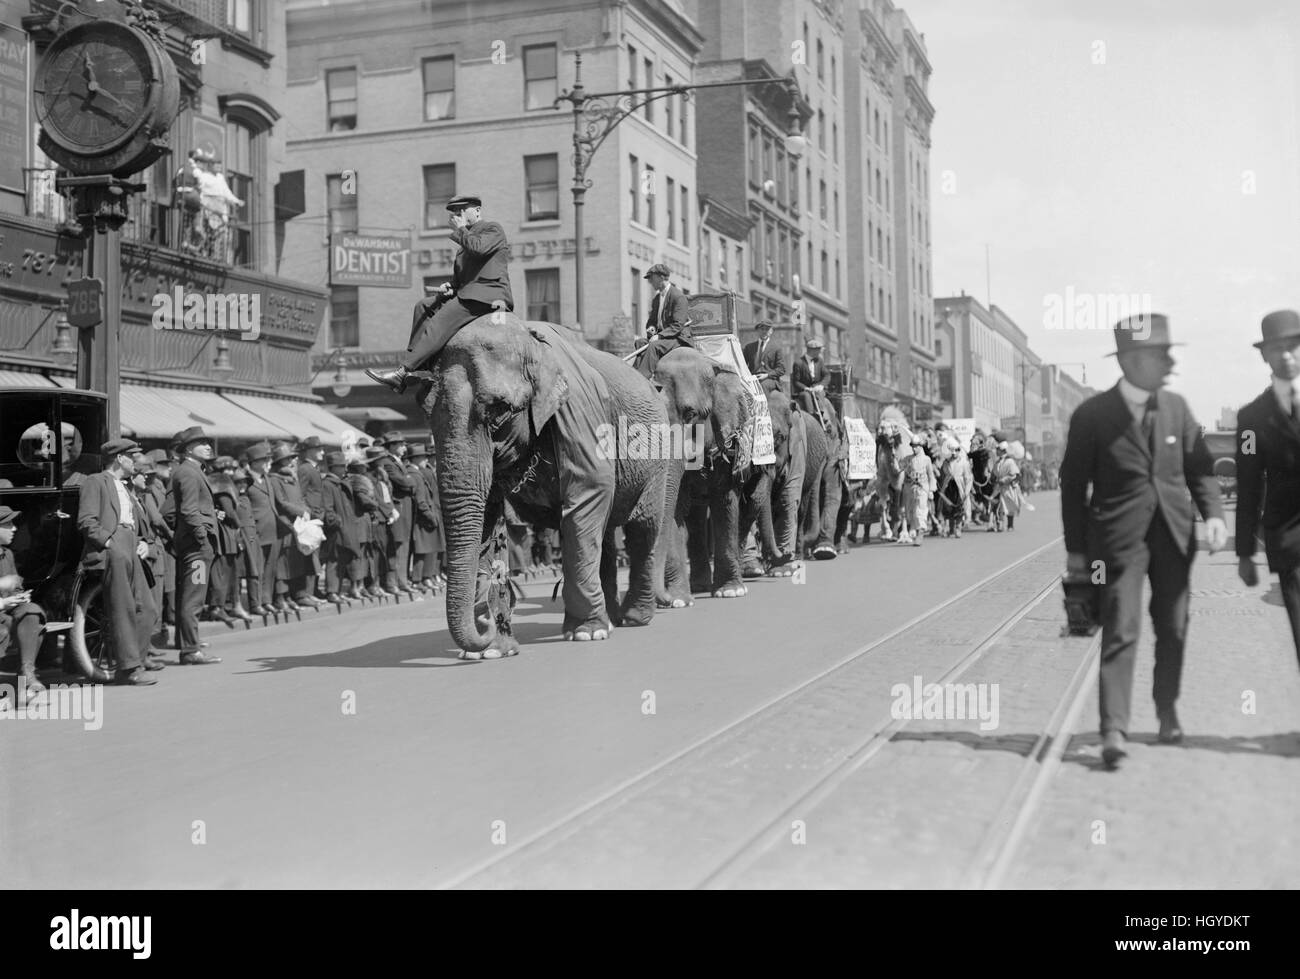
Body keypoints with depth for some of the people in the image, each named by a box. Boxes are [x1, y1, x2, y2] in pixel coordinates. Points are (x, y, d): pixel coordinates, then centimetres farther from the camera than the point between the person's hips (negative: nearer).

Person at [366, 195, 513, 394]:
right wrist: (450, 287, 6)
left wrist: (460, 229, -6)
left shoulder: (493, 229, 1)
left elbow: (477, 247, -22)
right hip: (468, 294, 10)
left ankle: (402, 373, -32)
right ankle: (417, 369, -6)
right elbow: (460, 278, 29)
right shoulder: (466, 238, 28)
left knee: (443, 319, -24)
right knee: (424, 306, 5)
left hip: (490, 295, -10)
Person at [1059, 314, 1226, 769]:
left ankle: (1167, 712, 29)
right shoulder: (1092, 415, -7)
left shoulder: (1176, 407, 5)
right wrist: (1076, 550, -2)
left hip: (1174, 533, 5)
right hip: (1120, 538, -4)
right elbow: (1073, 483, -2)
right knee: (1121, 630, -11)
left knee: (1173, 629, 12)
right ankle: (1114, 729, -11)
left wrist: (1213, 513, -7)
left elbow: (1200, 467, 11)